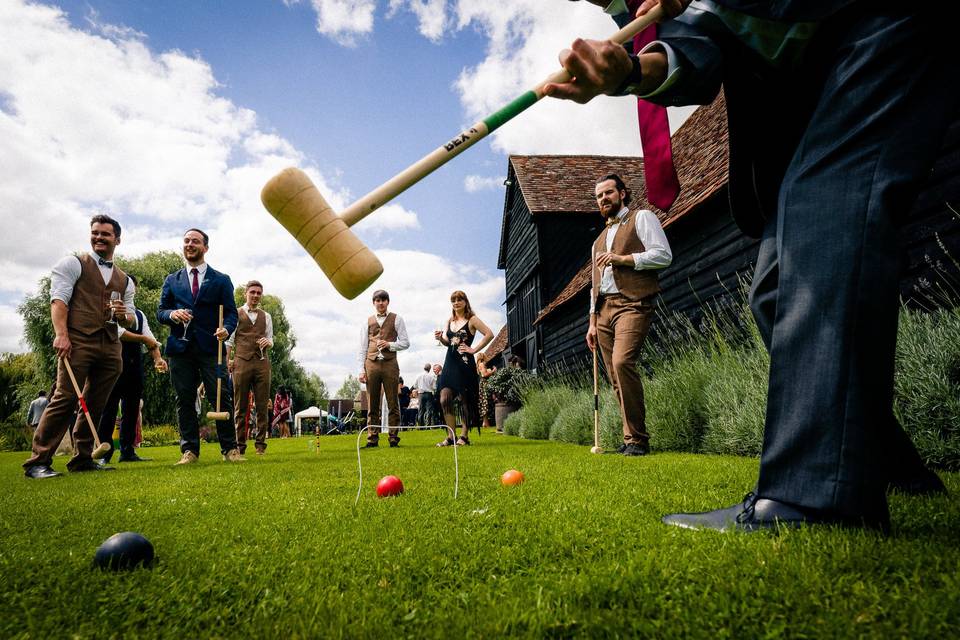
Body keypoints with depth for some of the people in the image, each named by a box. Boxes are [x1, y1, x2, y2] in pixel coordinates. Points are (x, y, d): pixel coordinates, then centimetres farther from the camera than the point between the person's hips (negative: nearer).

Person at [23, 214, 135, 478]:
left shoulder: (124, 280, 22)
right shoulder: (73, 264, 8)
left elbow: (130, 318, 22)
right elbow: (59, 299, -4)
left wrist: (124, 314, -3)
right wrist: (61, 334, -18)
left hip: (110, 347, 5)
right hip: (78, 341, -5)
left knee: (95, 405, 6)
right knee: (65, 398, -13)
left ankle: (82, 459, 14)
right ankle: (38, 462, -7)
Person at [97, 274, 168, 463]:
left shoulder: (139, 314, 19)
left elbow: (150, 338, 7)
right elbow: (116, 332, -14)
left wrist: (158, 358, -9)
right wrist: (142, 339, -8)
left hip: (135, 364, 6)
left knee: (132, 409, 7)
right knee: (109, 408, -5)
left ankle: (128, 451, 13)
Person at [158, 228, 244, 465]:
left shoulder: (221, 280, 10)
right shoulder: (172, 281, 17)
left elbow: (231, 313, 5)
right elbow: (160, 312, 14)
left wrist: (226, 329, -16)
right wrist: (172, 314, -9)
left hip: (211, 347, -2)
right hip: (181, 348, 2)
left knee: (222, 398, -6)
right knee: (184, 400, 3)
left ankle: (230, 449, 0)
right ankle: (189, 450, 10)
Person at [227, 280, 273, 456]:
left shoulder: (266, 316, 18)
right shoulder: (236, 314, 10)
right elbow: (229, 340, 5)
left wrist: (268, 341, -5)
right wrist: (227, 360, -7)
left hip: (262, 363, 2)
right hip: (241, 362, -2)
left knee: (262, 405, 1)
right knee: (240, 406, 0)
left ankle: (261, 444, 6)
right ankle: (239, 445, 5)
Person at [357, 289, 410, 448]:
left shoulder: (396, 319, 9)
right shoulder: (368, 321, 14)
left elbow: (405, 342, 5)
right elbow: (363, 347, 12)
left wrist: (389, 344, -11)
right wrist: (362, 369, 4)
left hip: (390, 364, -2)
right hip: (371, 364, 2)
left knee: (392, 403, 0)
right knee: (372, 404, 3)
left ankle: (393, 438, 5)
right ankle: (372, 439, 7)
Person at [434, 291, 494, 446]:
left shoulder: (472, 319, -3)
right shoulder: (450, 321, 14)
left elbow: (489, 334, -11)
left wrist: (474, 350, -10)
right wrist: (441, 338, 0)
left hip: (465, 363, -6)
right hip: (450, 363, 6)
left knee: (466, 401, 1)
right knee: (445, 400, -4)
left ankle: (464, 436, 9)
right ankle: (451, 437, 3)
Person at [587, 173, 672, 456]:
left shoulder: (642, 218, 10)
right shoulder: (599, 239, 29)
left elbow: (663, 255, -4)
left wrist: (621, 258, -10)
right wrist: (592, 323, 18)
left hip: (632, 304, -7)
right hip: (604, 308, 7)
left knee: (622, 362, -26)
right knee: (615, 377, 0)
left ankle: (637, 439, -19)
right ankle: (630, 439, 6)